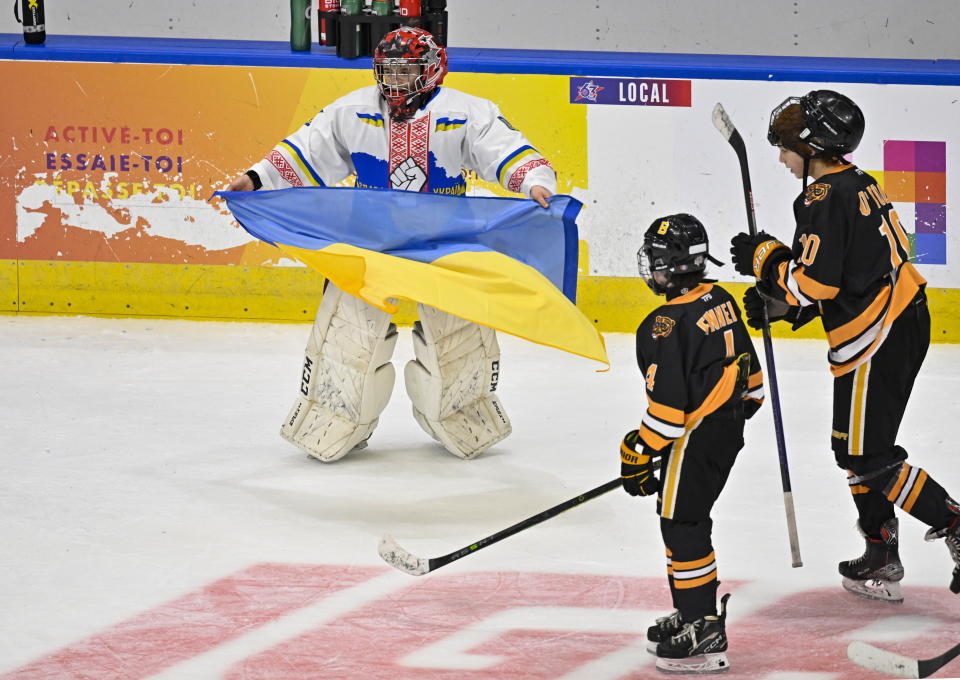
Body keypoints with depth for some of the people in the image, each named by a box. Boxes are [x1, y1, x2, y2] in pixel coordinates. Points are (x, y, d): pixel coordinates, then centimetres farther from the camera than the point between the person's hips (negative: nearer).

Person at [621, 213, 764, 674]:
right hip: (729, 429, 10)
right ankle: (691, 614, 29)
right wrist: (743, 408, 30)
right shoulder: (721, 301, 6)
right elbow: (747, 369, 16)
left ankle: (704, 636, -5)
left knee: (682, 526, -4)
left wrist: (639, 453, -14)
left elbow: (668, 401, -21)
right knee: (687, 520, 20)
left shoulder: (668, 323, -21)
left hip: (695, 437, -10)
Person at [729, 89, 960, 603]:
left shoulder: (827, 197, -17)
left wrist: (763, 258, -7)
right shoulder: (858, 185, 14)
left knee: (867, 456, -5)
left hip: (876, 339, -10)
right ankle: (881, 564, 21)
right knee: (854, 447, 16)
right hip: (903, 326, 10)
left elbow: (814, 282, -22)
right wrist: (777, 303, 14)